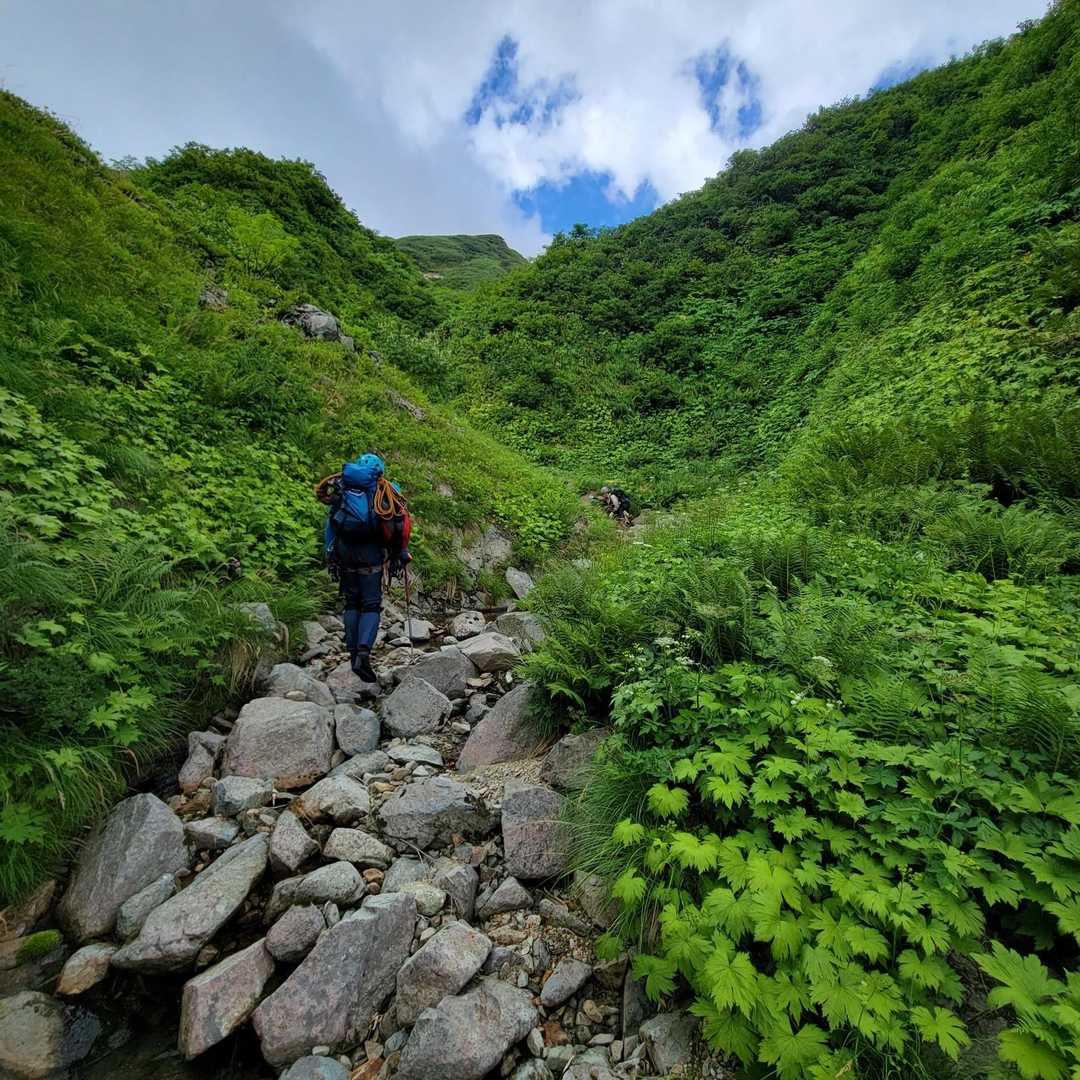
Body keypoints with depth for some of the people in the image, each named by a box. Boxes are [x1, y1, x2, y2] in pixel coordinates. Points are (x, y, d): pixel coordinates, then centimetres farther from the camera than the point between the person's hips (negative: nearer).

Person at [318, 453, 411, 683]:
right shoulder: (387, 490, 8)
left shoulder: (340, 488, 15)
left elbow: (329, 524, 14)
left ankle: (353, 653, 14)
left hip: (344, 550, 3)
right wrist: (401, 556, 7)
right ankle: (363, 653, -17)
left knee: (352, 603, 15)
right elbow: (402, 525, 1)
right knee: (371, 605, 1)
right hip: (370, 552, -3)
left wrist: (330, 558, 18)